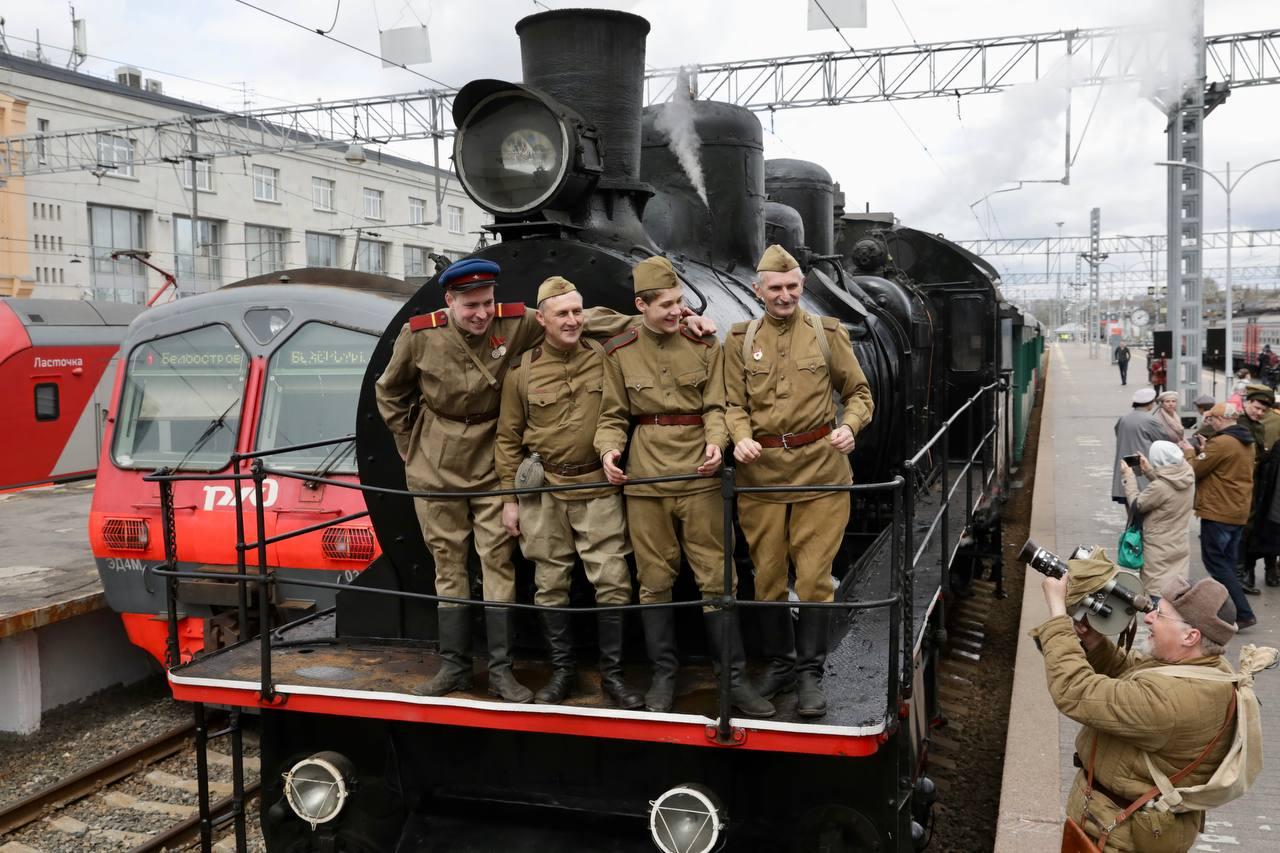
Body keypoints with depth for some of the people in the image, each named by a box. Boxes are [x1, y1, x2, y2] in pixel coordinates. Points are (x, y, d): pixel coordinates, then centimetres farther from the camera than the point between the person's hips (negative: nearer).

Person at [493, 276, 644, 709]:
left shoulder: (604, 357, 0)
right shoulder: (521, 370, -1)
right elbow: (508, 438, 4)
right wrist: (510, 499, 3)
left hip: (598, 487, 0)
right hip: (543, 491, 0)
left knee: (612, 583, -2)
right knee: (550, 585, 9)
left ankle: (613, 673, 13)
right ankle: (562, 670, 24)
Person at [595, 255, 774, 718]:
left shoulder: (704, 345, 3)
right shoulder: (619, 352, 3)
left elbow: (715, 406, 3)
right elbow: (614, 415, 7)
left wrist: (715, 441, -17)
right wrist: (609, 449, -12)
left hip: (699, 476, 0)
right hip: (645, 480, 1)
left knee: (716, 576, 1)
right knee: (654, 581, 8)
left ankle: (735, 678, 11)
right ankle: (664, 675, 21)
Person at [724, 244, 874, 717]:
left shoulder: (828, 333, 4)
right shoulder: (740, 339, 6)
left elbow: (858, 392, 9)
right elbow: (733, 403, 7)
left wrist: (849, 426, -11)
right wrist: (741, 437, -13)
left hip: (820, 469, -1)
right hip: (761, 471, 2)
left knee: (814, 575, 0)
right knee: (767, 575, 10)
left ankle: (810, 673, 13)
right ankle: (779, 663, 27)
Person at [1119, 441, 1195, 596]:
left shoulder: (1160, 487, -27)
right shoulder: (1188, 478, -5)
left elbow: (1137, 505, -11)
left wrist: (1128, 476, -2)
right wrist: (1149, 471, 12)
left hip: (1159, 551, -7)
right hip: (1180, 546, 7)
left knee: (1157, 594, 2)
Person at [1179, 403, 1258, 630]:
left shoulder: (1221, 443, -19)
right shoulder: (1247, 443, 12)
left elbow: (1194, 470, -15)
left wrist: (1189, 452, 3)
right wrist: (1204, 450, 9)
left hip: (1218, 513, -9)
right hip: (1239, 512, 9)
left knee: (1215, 562, -3)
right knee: (1227, 563, 16)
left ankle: (1243, 613, -7)